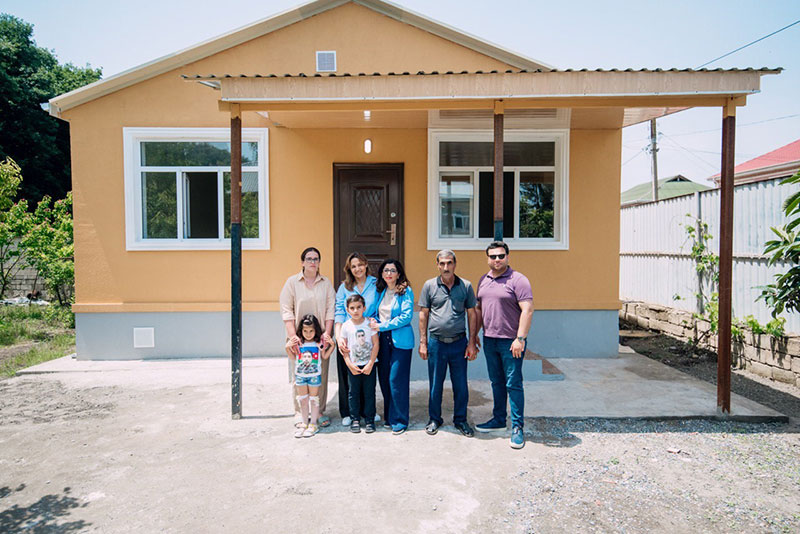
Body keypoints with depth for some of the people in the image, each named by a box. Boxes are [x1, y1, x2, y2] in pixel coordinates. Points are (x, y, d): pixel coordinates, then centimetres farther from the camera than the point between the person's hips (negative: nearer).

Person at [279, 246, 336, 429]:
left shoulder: (326, 283, 9)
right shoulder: (292, 282, 2)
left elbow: (330, 310, 5)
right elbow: (286, 311, -3)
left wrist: (327, 333, -7)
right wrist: (293, 335, -12)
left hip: (321, 338, 2)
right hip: (299, 337, -2)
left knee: (321, 376, 5)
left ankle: (320, 411, 17)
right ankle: (299, 413, 13)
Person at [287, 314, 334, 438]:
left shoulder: (319, 342, -6)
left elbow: (324, 357, 2)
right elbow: (294, 358, 6)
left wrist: (332, 346, -8)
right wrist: (288, 348, -8)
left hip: (314, 375, -2)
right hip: (300, 375, 2)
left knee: (313, 399, 7)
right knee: (302, 400, 11)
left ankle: (313, 424, 17)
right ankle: (305, 423, 23)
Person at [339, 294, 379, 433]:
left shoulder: (370, 323, -6)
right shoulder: (346, 326, -3)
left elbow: (376, 344, -5)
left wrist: (370, 364, -10)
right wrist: (350, 364, -9)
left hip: (369, 365, -1)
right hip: (353, 366, 1)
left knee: (369, 392, 5)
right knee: (354, 392, 7)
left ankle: (369, 419, 17)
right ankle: (355, 419, 20)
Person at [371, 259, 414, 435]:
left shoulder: (405, 291, -5)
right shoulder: (380, 291, 13)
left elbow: (406, 316, -13)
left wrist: (382, 326, -14)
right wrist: (374, 321, -2)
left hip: (400, 340, -6)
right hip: (383, 339, 6)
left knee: (396, 380, -6)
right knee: (384, 379, 8)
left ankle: (400, 420, 6)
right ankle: (389, 417, 22)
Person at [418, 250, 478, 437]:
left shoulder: (465, 286, 2)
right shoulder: (429, 286, 1)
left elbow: (472, 315, 6)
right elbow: (423, 315, 4)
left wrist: (472, 343, 1)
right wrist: (423, 343, 0)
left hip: (459, 343, 0)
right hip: (436, 343, 0)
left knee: (461, 385, 8)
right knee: (435, 385, 10)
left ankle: (460, 420, 24)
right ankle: (435, 419, 26)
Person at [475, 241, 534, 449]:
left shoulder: (517, 280, -10)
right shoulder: (483, 280, 12)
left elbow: (527, 310, -15)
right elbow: (478, 309, 20)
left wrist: (520, 339, -21)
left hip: (511, 341, -6)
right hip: (489, 340, 7)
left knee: (513, 384, -1)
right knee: (496, 383, 16)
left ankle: (517, 427, 8)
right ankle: (499, 419, 29)